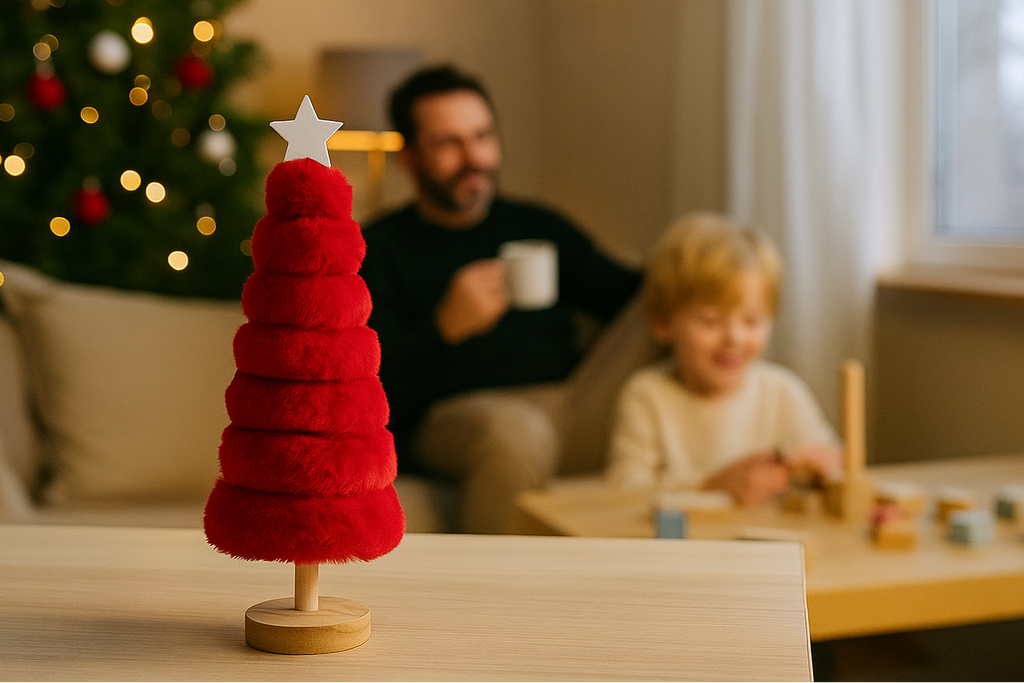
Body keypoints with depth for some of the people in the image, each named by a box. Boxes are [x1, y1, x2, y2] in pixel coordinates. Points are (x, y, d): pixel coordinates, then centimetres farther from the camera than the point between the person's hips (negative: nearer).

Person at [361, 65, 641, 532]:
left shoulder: (540, 228, 25)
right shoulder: (377, 250, 10)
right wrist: (446, 327, -20)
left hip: (573, 405, 5)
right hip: (453, 415, -4)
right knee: (513, 432, -38)